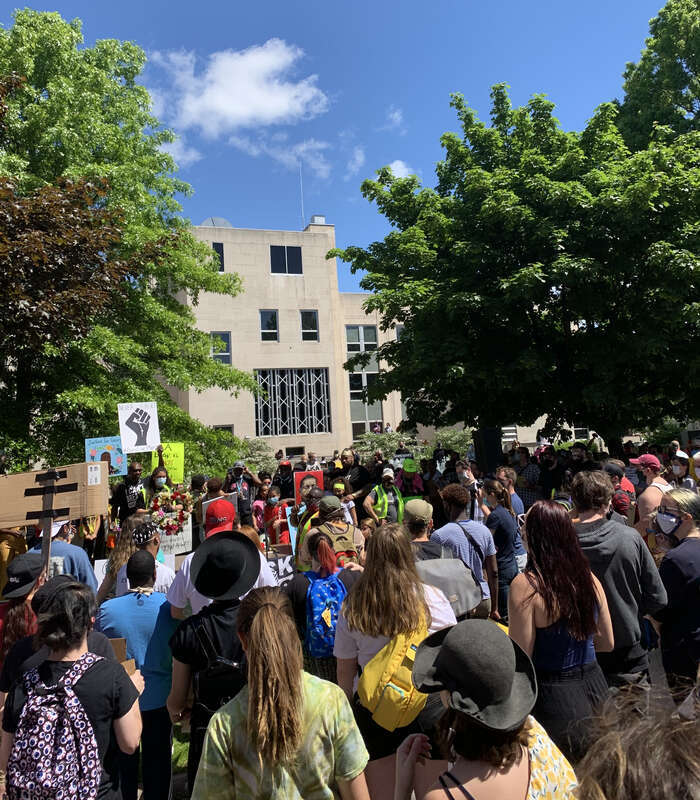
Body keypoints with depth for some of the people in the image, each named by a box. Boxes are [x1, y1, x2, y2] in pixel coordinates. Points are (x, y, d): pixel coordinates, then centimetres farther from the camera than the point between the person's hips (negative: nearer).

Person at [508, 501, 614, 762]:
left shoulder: (525, 585, -21)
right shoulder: (589, 578, -2)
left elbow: (521, 659, -18)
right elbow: (607, 643, 10)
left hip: (554, 694, -6)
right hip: (594, 685, 6)